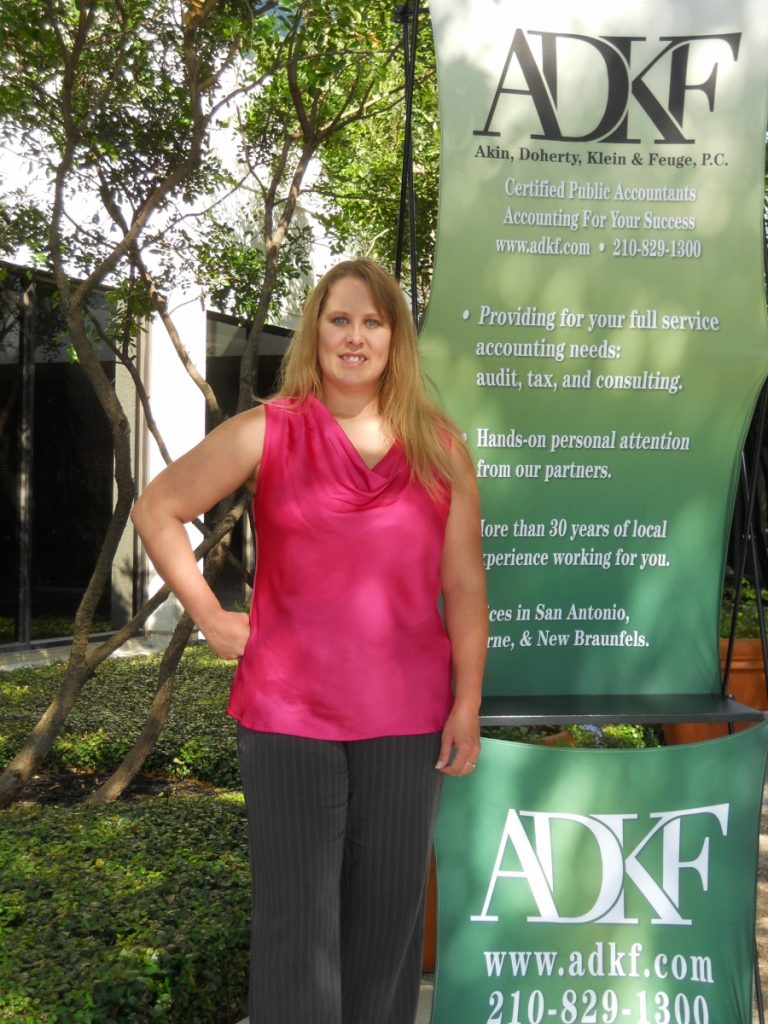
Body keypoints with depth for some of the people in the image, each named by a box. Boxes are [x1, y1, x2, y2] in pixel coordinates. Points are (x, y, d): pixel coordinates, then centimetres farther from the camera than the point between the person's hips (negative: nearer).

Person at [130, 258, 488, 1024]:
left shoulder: (440, 449, 4)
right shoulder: (266, 434, -1)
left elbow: (464, 586, 3)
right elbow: (157, 509, 6)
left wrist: (468, 704, 0)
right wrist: (209, 616, -1)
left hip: (407, 720, 2)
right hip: (289, 717, -2)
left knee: (390, 908, 14)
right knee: (296, 916, 7)